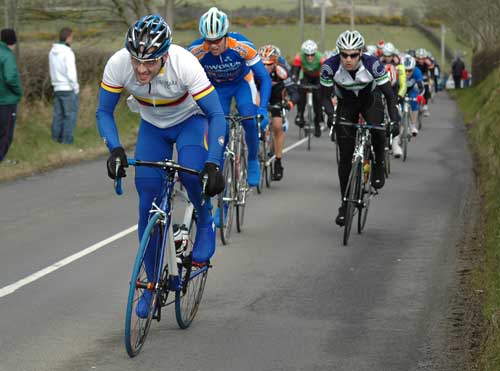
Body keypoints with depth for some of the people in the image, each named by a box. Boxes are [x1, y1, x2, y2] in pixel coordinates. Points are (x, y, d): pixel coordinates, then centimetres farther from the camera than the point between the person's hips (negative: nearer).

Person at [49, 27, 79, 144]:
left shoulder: (52, 52, 8)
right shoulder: (68, 53, -16)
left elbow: (53, 71, 12)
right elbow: (71, 73, -18)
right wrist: (76, 88, -9)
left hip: (57, 88, 7)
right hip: (68, 88, -7)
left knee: (58, 114, 11)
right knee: (70, 114, -1)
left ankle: (56, 137, 11)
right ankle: (67, 139, -3)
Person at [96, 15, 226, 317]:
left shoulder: (185, 63, -36)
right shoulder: (118, 64, -29)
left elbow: (216, 116, -32)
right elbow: (104, 112, -17)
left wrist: (213, 164, -43)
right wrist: (115, 149, -35)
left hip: (190, 120, -3)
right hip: (152, 126, 3)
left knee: (191, 172, -33)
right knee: (148, 206, -4)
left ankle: (206, 223, -1)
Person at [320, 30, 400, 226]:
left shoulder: (372, 64, -32)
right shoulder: (330, 66, -30)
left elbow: (389, 95, -26)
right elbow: (325, 96, -20)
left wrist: (394, 119, -39)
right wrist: (331, 114, -39)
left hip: (370, 99, -1)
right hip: (346, 103, 1)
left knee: (378, 130, -32)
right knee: (345, 156, -5)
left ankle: (378, 167, -3)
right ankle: (345, 204, 8)